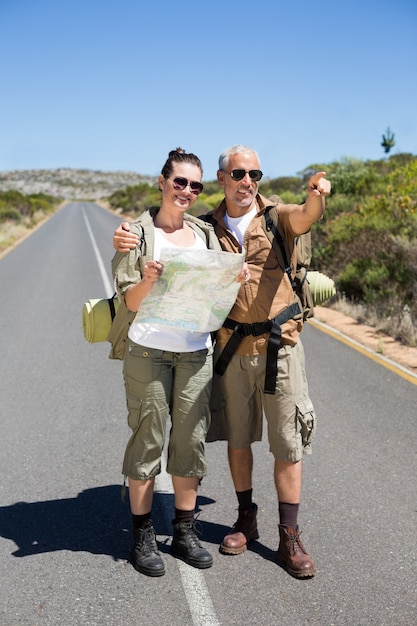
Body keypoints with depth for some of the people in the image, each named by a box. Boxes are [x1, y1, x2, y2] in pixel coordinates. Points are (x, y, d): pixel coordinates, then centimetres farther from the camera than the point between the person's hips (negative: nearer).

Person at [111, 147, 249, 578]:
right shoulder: (138, 232, -1)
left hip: (195, 352, 4)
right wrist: (147, 280, -25)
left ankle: (184, 531, 22)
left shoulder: (205, 233, 11)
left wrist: (234, 281, -9)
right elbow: (131, 301, -5)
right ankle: (142, 535, 16)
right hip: (148, 351, -4)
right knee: (147, 440, 3)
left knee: (191, 440, 8)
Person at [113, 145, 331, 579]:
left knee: (288, 443, 3)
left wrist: (316, 196, -48)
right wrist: (126, 240, -14)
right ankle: (246, 518, 34)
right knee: (237, 437, 14)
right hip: (231, 347, 2)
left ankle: (289, 538, 16)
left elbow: (305, 217, -24)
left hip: (280, 345, -2)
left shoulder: (277, 217, -2)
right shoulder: (207, 228, 4)